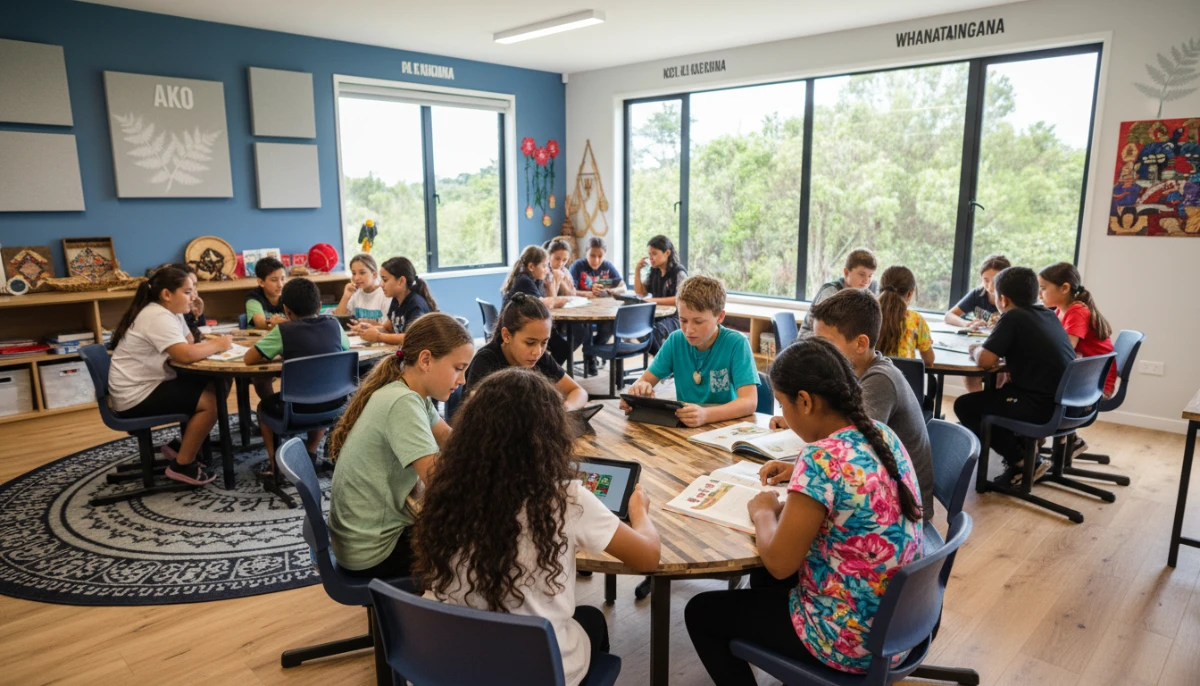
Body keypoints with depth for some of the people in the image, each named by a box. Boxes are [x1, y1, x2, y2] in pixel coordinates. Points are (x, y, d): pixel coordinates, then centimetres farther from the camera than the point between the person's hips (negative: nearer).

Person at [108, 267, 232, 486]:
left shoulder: (170, 313, 10)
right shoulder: (158, 318, -22)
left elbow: (190, 344, 11)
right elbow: (186, 355, -33)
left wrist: (211, 343, -11)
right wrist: (217, 346, -17)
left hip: (149, 385, 10)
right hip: (136, 396, -10)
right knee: (211, 401, -17)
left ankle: (184, 445, 14)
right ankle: (182, 465, -5)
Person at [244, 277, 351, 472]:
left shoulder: (283, 331, -12)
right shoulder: (334, 325, -2)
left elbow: (249, 359, -9)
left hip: (298, 408, -3)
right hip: (333, 403, 3)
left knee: (264, 405, 30)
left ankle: (274, 462, 30)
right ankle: (310, 454, 39)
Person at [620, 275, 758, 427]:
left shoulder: (736, 344, -14)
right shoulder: (676, 340, -1)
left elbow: (749, 402, -23)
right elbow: (646, 379, 5)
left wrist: (706, 415, -40)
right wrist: (640, 388, -20)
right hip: (683, 424, 3)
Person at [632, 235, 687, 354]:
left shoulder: (679, 272, -10)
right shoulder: (654, 271, 12)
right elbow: (640, 292, 15)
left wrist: (654, 300, -29)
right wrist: (637, 270, 3)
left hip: (675, 318, -7)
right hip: (657, 315, 7)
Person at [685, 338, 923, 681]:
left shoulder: (822, 459, -28)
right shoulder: (883, 435, -2)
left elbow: (778, 563, -22)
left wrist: (763, 512, -5)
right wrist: (799, 475, 10)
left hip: (851, 639, -8)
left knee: (700, 612, 11)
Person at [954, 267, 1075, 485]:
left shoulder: (1013, 317, -11)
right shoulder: (1048, 315, 12)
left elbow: (985, 360, -17)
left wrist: (977, 350, 5)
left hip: (1044, 408, -8)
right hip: (1069, 404, 8)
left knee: (964, 406, 2)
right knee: (995, 394, 27)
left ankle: (1023, 461, 5)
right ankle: (1025, 446, 21)